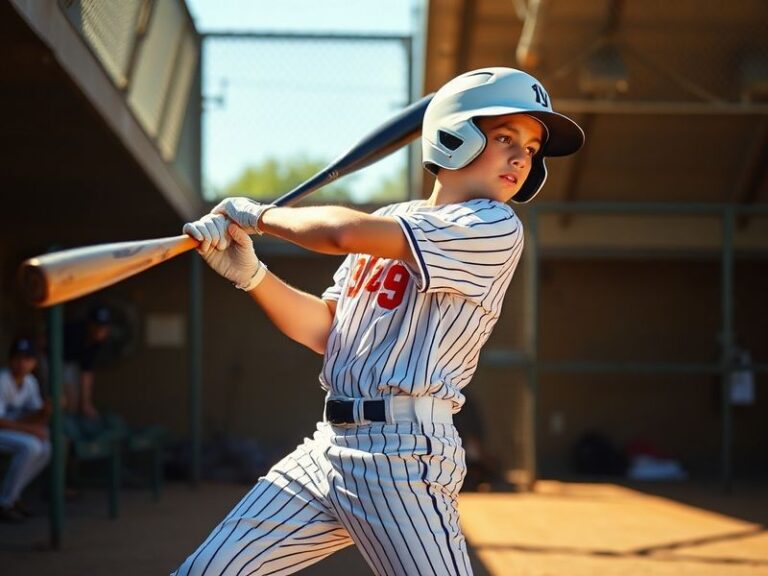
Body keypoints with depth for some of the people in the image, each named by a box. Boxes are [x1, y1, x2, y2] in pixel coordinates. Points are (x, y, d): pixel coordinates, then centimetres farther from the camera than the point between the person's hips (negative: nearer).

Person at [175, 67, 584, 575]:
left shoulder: (496, 228, -9)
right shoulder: (390, 223, 16)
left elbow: (345, 232, -16)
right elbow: (325, 331, 14)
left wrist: (259, 215, 0)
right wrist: (249, 273, 0)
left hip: (402, 458, -7)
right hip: (329, 447, 7)